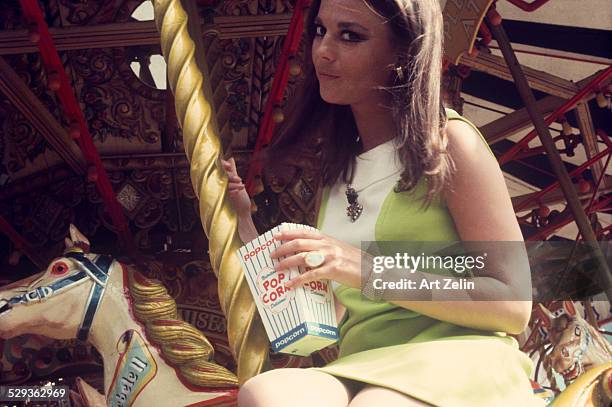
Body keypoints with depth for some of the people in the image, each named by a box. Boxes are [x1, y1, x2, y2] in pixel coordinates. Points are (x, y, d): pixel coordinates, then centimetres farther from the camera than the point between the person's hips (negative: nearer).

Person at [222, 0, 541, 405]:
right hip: (363, 375, 4)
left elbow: (514, 307, -5)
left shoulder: (448, 142, -1)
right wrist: (243, 220, 15)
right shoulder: (338, 172, 17)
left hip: (460, 366, -4)